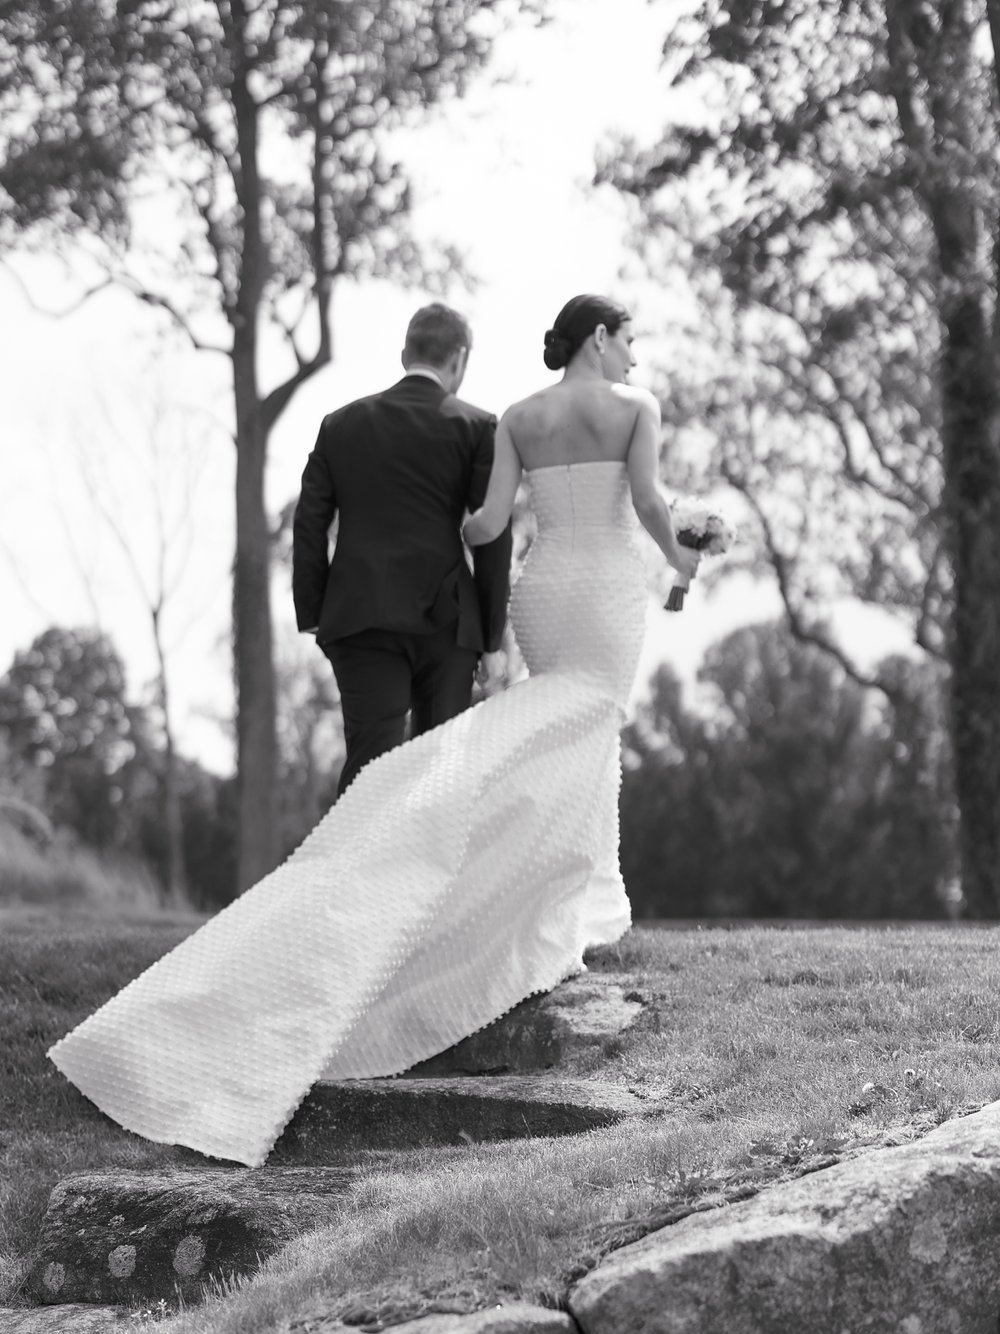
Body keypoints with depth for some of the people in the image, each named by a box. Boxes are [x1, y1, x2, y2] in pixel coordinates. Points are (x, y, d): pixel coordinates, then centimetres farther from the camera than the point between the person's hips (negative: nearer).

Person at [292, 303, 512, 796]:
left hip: (360, 618, 1)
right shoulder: (475, 427, 2)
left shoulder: (341, 423, 10)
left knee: (369, 760, -4)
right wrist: (492, 627, 5)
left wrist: (313, 615, 10)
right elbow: (493, 533, -1)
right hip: (445, 618, -1)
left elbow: (309, 525, 7)